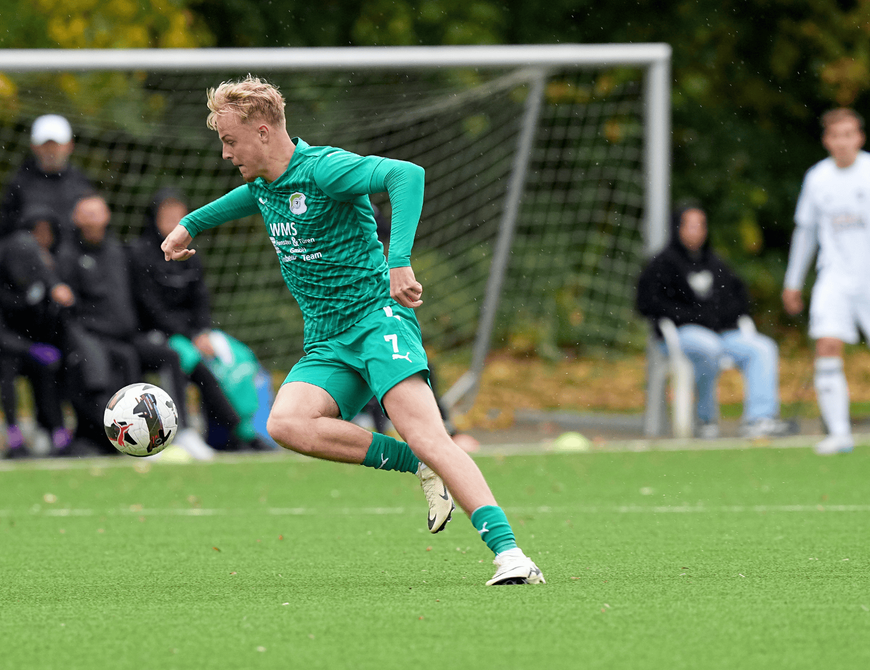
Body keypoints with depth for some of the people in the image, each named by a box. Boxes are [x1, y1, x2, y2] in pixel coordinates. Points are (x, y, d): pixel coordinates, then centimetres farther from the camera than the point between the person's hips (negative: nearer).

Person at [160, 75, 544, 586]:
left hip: (376, 315, -7)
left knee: (426, 435, -26)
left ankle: (508, 550, -31)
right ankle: (419, 467, -12)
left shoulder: (324, 168, -13)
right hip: (326, 343, 7)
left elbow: (408, 174, -28)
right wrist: (191, 224, 49)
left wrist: (399, 261, -37)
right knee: (286, 422, -23)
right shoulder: (263, 184, 14)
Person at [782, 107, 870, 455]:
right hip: (835, 277, 2)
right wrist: (793, 282, 20)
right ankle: (839, 432, -13)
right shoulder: (817, 178, 5)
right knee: (827, 346, -15)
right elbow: (805, 230, 16)